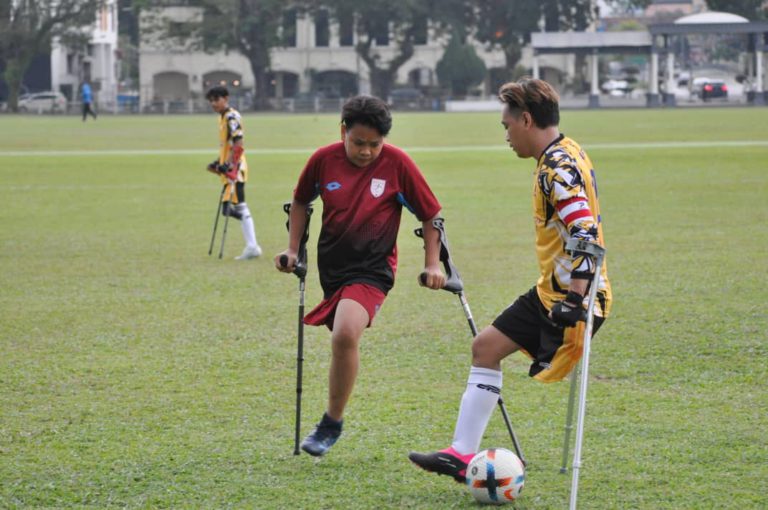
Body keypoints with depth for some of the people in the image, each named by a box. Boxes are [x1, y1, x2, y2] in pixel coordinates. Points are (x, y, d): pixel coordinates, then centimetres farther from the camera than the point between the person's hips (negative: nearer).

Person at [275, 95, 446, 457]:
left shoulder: (397, 164, -10)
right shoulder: (324, 160, -3)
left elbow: (430, 215, 1)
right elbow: (301, 202, 17)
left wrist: (432, 265, -3)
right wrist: (292, 250, 10)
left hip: (372, 268, -4)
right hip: (330, 266, 4)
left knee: (345, 335, -26)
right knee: (342, 340, 11)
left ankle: (331, 423, -13)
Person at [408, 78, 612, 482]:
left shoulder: (558, 168, -20)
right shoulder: (561, 157, 12)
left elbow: (585, 234, -29)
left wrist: (576, 299, -34)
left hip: (570, 298, -11)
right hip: (550, 293, 11)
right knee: (486, 347, 12)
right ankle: (462, 453, 14)